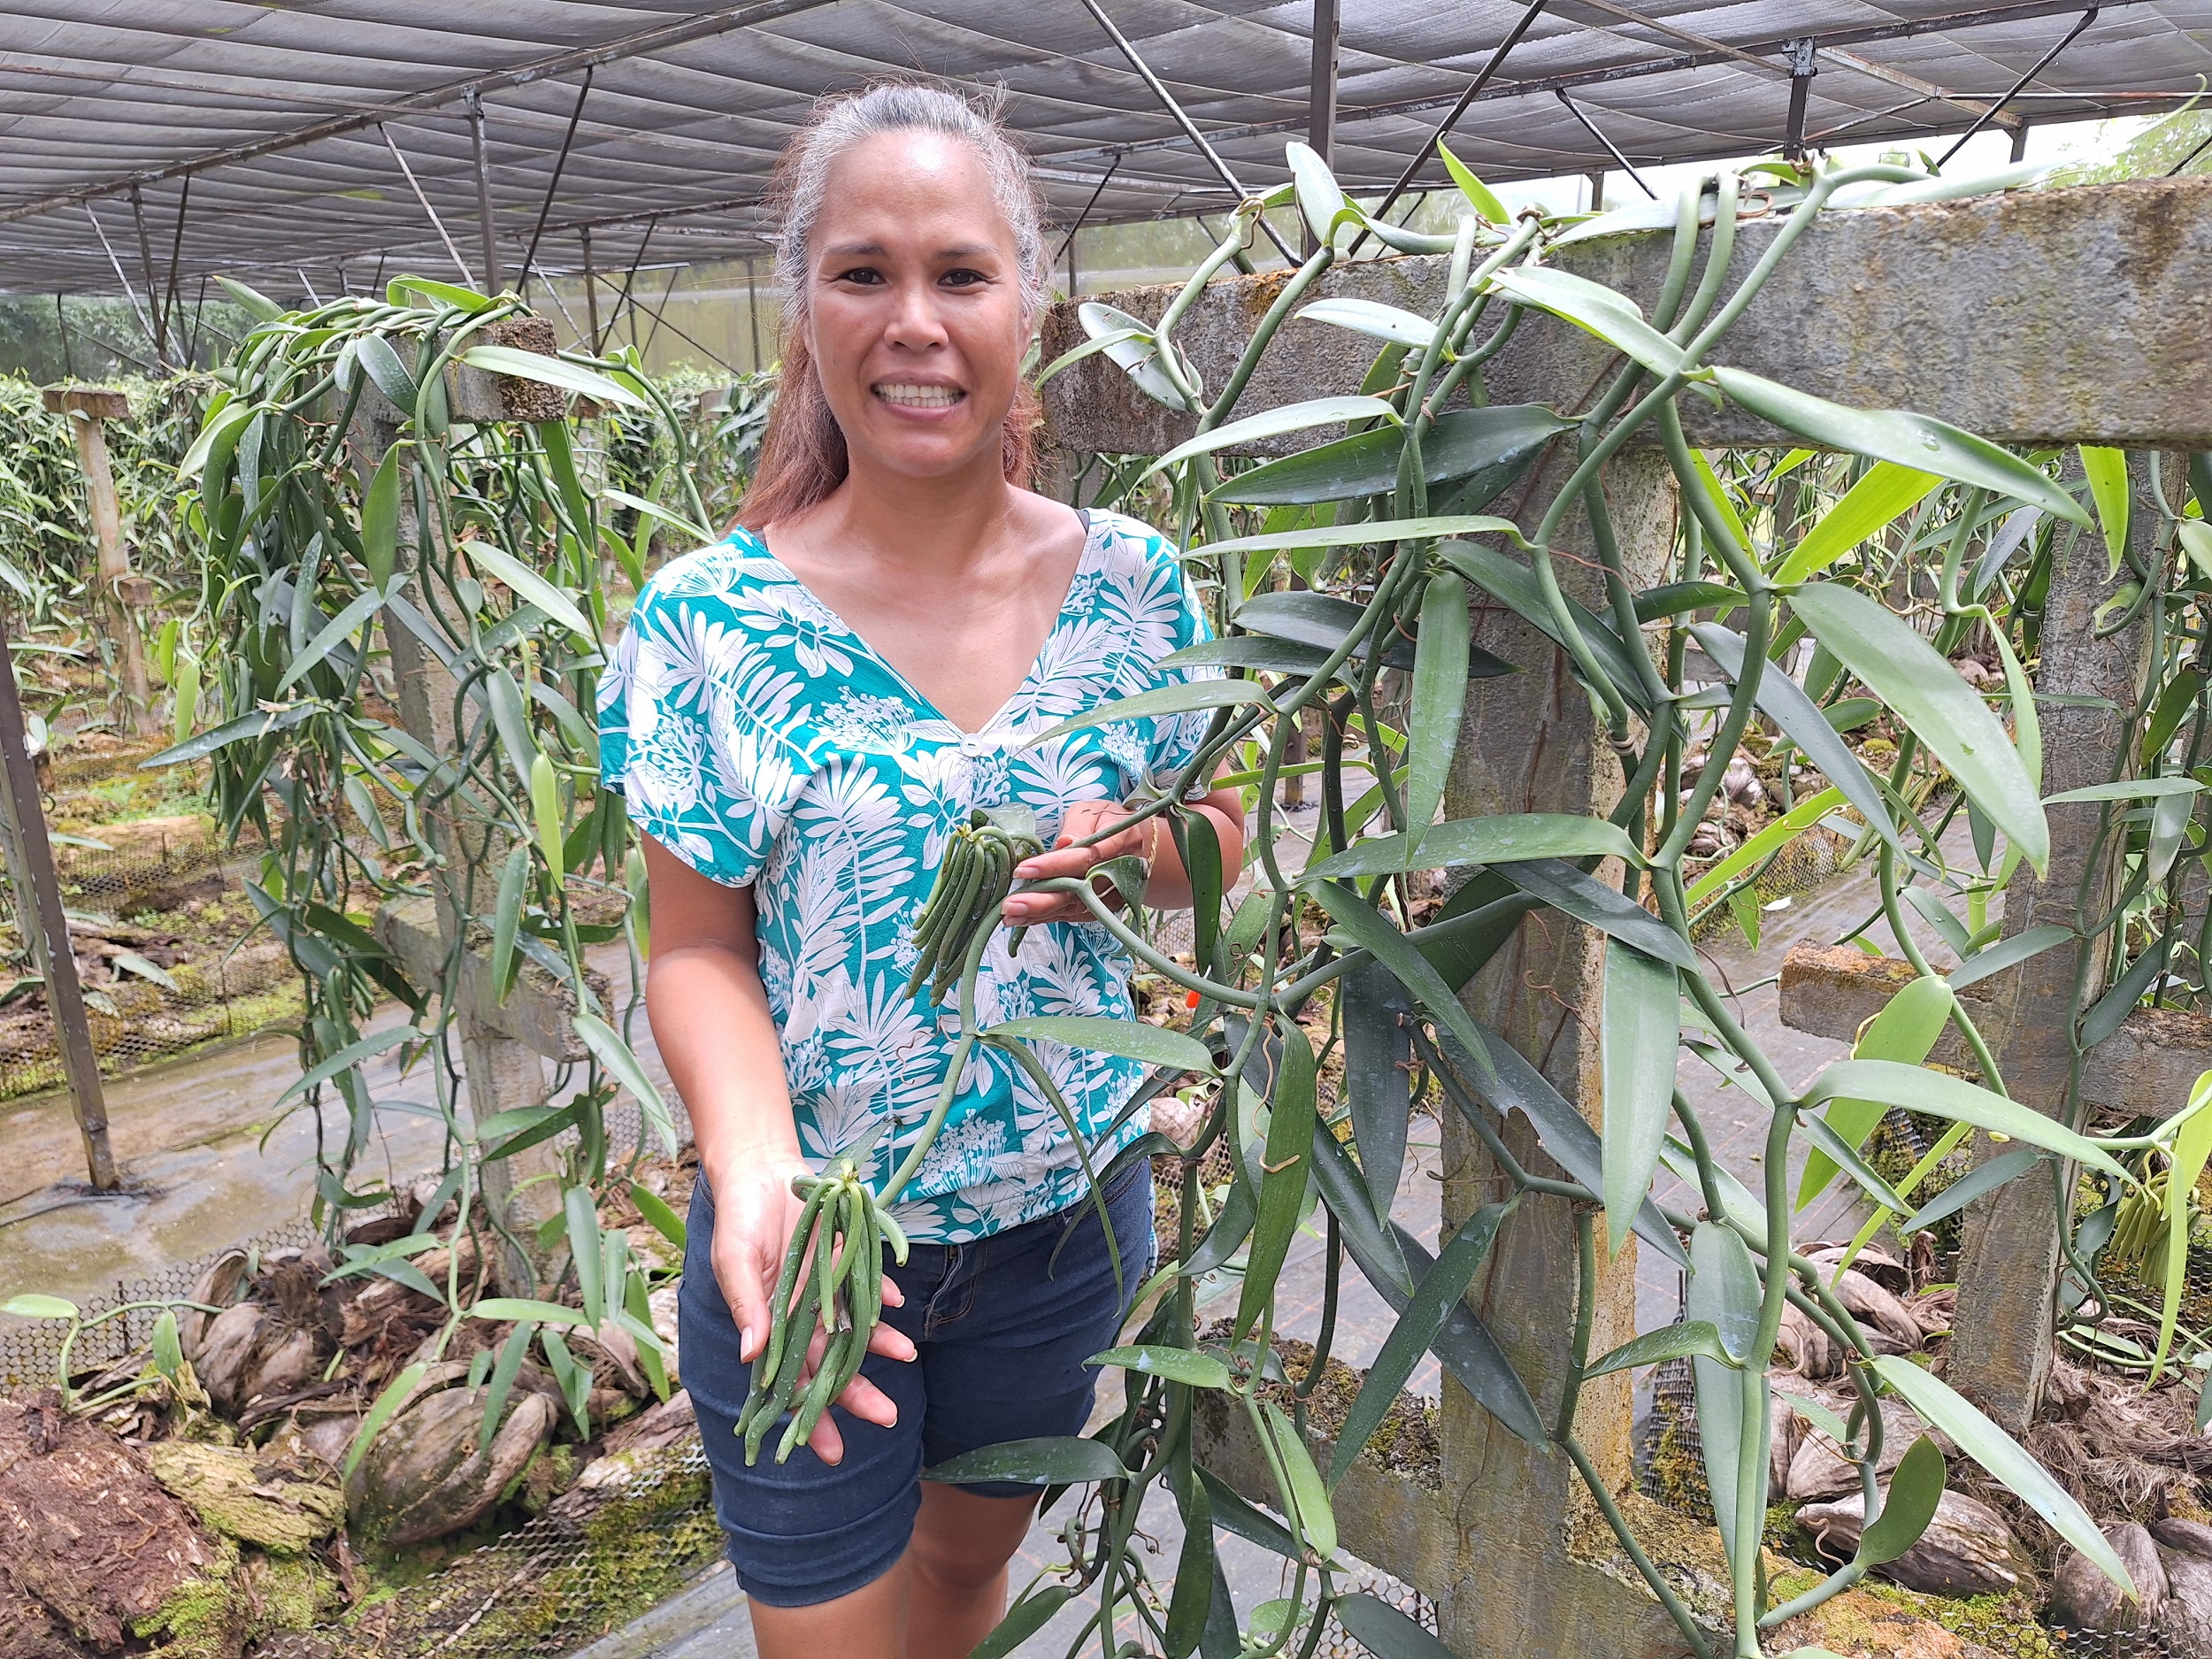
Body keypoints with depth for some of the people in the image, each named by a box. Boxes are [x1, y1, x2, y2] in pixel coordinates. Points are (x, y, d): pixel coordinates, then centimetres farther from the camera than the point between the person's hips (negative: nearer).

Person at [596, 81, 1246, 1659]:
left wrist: (1129, 850, -18)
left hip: (1069, 1216, 3)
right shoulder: (707, 621, -14)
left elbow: (1217, 832, 5)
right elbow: (701, 947, -9)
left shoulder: (1134, 581, -7)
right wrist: (755, 1173, -27)